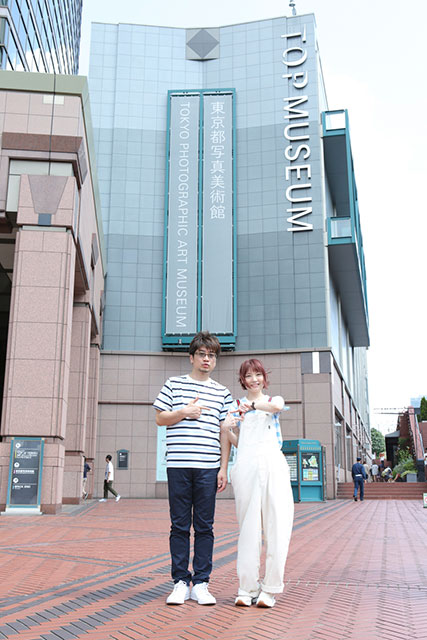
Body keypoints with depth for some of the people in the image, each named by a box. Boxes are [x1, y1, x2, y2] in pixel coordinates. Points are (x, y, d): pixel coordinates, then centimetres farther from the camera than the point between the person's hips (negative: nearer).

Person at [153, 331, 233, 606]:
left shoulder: (222, 392, 13)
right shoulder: (173, 384, 9)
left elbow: (224, 433, 10)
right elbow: (160, 418, 8)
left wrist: (223, 468, 4)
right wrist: (184, 412, -8)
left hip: (209, 467, 1)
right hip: (178, 465, -1)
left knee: (205, 527, 4)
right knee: (180, 525, 3)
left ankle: (201, 583, 12)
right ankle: (181, 583, 12)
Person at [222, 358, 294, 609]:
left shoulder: (274, 399, 15)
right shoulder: (236, 406, 18)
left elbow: (277, 406, -12)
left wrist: (252, 405, -5)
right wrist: (227, 430, 0)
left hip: (273, 464, -1)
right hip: (246, 465, 1)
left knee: (277, 525, -5)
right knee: (249, 526, 1)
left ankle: (270, 588, 2)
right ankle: (247, 588, 6)